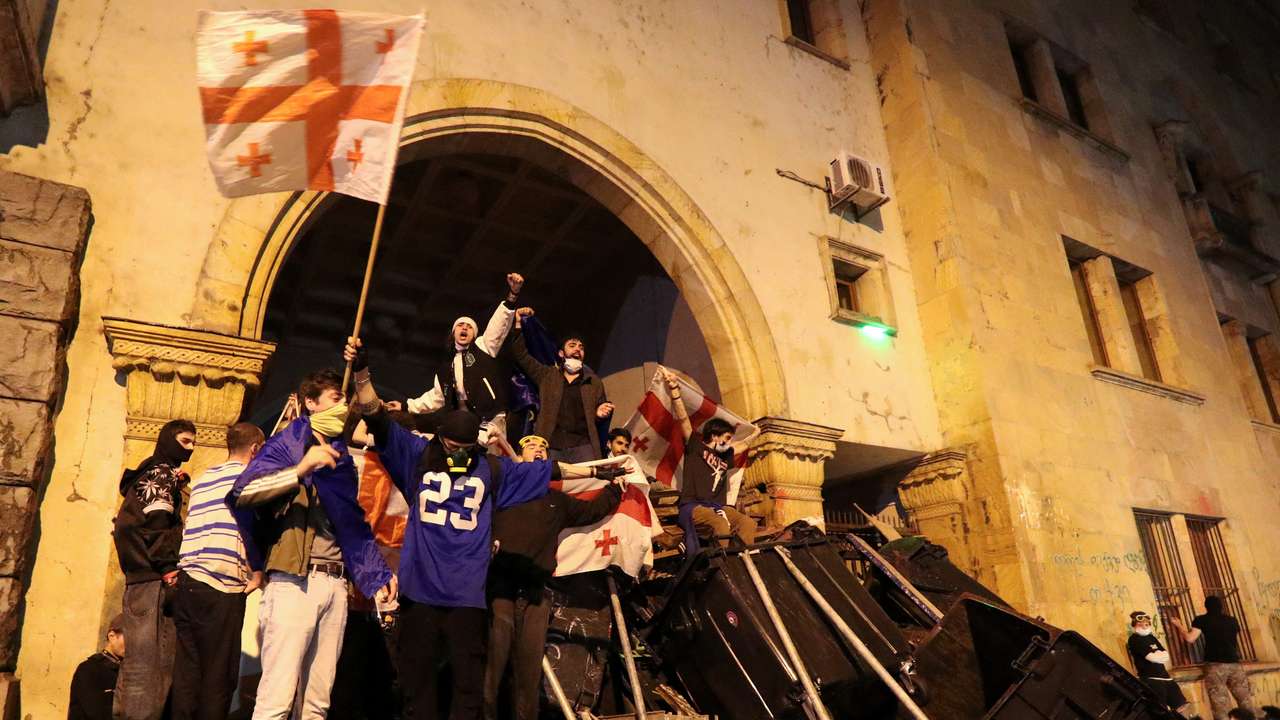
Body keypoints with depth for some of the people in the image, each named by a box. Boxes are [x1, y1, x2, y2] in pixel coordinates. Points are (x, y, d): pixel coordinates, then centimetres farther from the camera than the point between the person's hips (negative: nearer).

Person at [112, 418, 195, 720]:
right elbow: (157, 522, -16)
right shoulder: (162, 472, -3)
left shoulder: (149, 474, 26)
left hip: (141, 578, 10)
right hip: (154, 580, -10)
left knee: (140, 661, 11)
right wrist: (168, 568, -18)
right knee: (153, 662, -14)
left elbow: (128, 525, 29)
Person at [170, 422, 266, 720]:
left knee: (187, 670, 10)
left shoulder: (202, 478, 19)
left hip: (188, 581, 7)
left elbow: (198, 525, 18)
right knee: (219, 675, 0)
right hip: (222, 587, -7)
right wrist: (257, 571, -6)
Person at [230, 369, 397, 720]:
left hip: (334, 583, 6)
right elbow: (242, 491, -12)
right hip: (294, 580, -6)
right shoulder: (287, 443, 2)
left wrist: (377, 575, 13)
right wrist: (300, 470, -21)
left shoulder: (341, 458, 20)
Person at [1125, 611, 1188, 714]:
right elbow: (1151, 657, -16)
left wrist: (1156, 655, -8)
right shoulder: (1134, 639, -8)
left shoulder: (1151, 637, 18)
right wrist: (1161, 655, 2)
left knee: (1181, 708, 10)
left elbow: (1167, 655, 9)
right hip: (1151, 680, -8)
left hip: (1164, 676, 8)